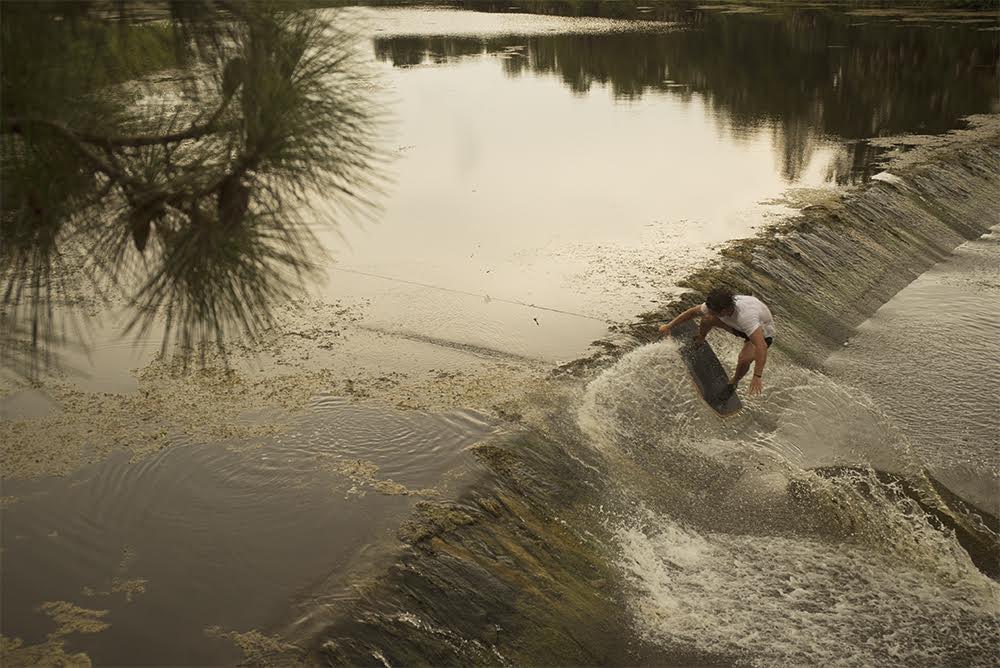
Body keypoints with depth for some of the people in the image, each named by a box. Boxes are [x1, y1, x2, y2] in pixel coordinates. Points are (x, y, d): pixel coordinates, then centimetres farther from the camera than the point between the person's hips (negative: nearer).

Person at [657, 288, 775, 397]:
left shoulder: (745, 316, -45)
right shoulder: (714, 305, -25)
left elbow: (761, 346, -50)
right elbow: (692, 311, -8)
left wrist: (757, 377, -54)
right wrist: (669, 326, -5)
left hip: (763, 333, -5)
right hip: (739, 326, 5)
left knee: (744, 359, -31)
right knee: (707, 319, -12)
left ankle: (734, 382, 4)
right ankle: (699, 342, 22)